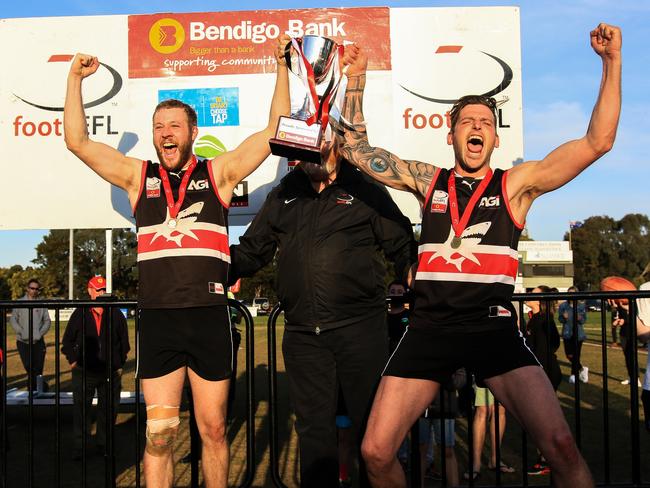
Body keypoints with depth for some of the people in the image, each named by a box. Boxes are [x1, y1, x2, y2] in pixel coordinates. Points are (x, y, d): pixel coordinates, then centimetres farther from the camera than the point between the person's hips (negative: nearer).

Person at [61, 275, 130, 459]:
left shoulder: (115, 314, 3)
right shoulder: (80, 314, 2)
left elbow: (124, 341, 9)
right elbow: (67, 339, 10)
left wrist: (120, 364, 6)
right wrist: (72, 360, 2)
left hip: (111, 372, 1)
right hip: (83, 372, -1)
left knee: (109, 410, 7)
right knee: (81, 409, 1)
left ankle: (103, 444, 21)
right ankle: (79, 446, 11)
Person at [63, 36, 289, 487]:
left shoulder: (218, 173, 6)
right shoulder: (139, 176, 11)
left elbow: (275, 130, 4)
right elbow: (78, 141, 10)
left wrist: (282, 69, 3)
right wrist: (75, 79, 10)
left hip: (209, 318, -1)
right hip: (158, 319, 1)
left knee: (213, 429, 10)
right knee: (159, 434, 4)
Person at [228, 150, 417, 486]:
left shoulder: (367, 193, 5)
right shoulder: (282, 197, 16)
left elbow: (404, 248, 7)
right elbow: (251, 250, 18)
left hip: (360, 328, -3)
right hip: (302, 333, 4)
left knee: (370, 422, 6)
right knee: (312, 425, 13)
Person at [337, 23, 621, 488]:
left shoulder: (515, 183, 7)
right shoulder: (429, 181, 12)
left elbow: (598, 142, 0)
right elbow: (358, 150, 12)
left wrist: (612, 62, -4)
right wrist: (356, 80, 7)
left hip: (493, 327, -1)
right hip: (429, 327, 2)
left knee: (562, 446, -15)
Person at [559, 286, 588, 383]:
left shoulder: (581, 306, -3)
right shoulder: (563, 305, -1)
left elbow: (584, 319, -1)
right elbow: (560, 319, -1)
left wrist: (580, 318, -23)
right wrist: (564, 317, -23)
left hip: (578, 333, -2)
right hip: (567, 333, 2)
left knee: (576, 355, -1)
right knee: (569, 355, 2)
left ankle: (573, 374, 17)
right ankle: (582, 369, 29)